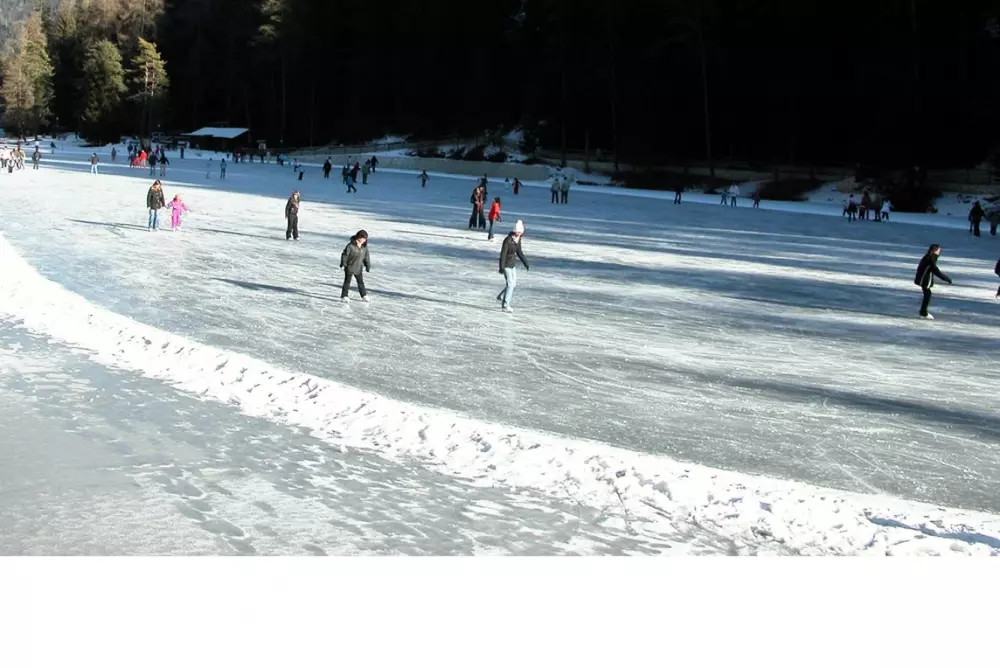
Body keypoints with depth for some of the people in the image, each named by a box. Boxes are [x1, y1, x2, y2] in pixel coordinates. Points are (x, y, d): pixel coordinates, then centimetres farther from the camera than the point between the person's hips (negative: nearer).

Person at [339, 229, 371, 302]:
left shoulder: (364, 247, -1)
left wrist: (368, 266, 11)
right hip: (349, 267, -5)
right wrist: (343, 264, -12)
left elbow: (366, 257, 10)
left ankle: (364, 296, 22)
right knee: (347, 282, 2)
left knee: (360, 282, 13)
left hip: (358, 268, 5)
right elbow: (345, 255, -13)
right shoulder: (351, 246, -20)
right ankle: (344, 296, 10)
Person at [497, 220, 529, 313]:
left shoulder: (518, 240, 3)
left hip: (513, 264, 8)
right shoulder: (508, 240, -21)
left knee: (514, 284, 15)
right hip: (506, 264, -8)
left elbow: (519, 252, 15)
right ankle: (505, 305, -6)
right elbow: (503, 253, -21)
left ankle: (500, 297, 34)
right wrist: (502, 267, -25)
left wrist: (526, 264, 17)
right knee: (510, 284, -11)